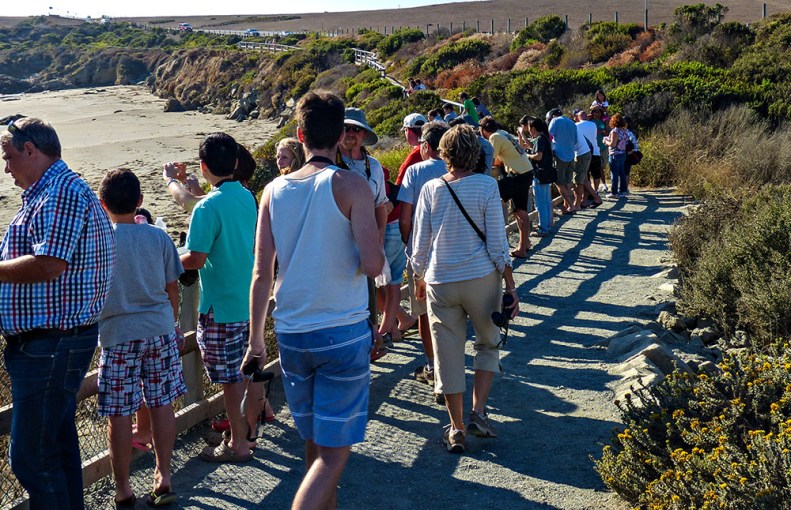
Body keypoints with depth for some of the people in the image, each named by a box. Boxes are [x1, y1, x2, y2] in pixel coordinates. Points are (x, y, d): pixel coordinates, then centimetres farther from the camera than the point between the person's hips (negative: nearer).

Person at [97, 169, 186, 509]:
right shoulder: (158, 236, 0)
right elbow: (172, 288, 7)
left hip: (117, 334, -3)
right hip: (159, 329, 3)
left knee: (119, 414, 5)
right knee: (162, 404, 10)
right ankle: (163, 477, 16)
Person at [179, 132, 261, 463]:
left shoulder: (209, 207, -18)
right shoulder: (248, 198, 5)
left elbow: (196, 259, -22)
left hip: (221, 306, -8)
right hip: (250, 299, 8)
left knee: (231, 377, 3)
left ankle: (238, 444, 14)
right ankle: (250, 429, 31)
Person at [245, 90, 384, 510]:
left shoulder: (274, 190, 3)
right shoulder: (351, 187, -10)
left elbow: (261, 272, 2)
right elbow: (372, 264, -18)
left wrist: (256, 340, 10)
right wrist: (375, 253, 6)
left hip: (291, 333, 5)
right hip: (343, 333, -4)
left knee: (314, 443, 20)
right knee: (334, 452, 2)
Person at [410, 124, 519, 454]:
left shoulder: (430, 189, 0)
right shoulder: (486, 186, -7)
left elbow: (421, 242, 4)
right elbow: (497, 243, -8)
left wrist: (419, 277, 20)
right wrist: (511, 286, -1)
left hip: (440, 282, 2)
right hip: (481, 278, -1)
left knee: (449, 354, 9)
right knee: (488, 344, 19)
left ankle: (457, 429, 16)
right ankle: (478, 414, 9)